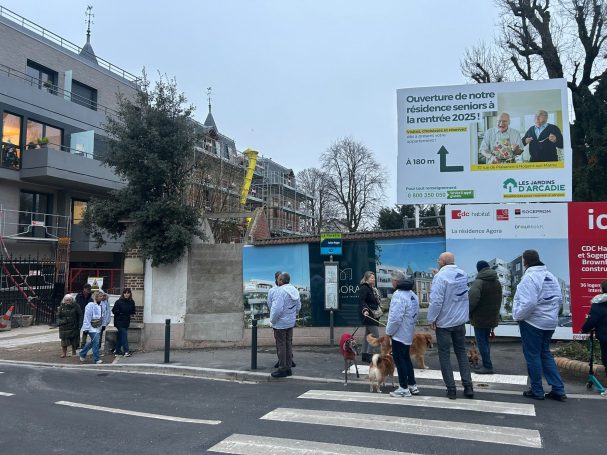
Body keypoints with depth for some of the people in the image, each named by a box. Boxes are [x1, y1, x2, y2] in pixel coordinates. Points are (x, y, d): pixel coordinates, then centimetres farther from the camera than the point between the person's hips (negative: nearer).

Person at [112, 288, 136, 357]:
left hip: (127, 321, 6)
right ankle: (126, 351, -10)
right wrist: (120, 313, -19)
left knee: (120, 336, 13)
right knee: (124, 335, -11)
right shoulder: (119, 302, -10)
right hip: (119, 321, -6)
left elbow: (133, 311, 16)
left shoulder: (132, 302, 5)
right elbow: (114, 310, -9)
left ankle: (117, 350, 23)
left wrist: (131, 313, -5)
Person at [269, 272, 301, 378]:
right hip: (291, 322, 8)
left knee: (281, 345, 1)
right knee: (288, 344, 14)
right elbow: (298, 307, 12)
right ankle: (288, 368, 22)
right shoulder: (294, 290, 6)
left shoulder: (281, 291, -21)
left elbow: (278, 308, -25)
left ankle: (282, 369, 7)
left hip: (281, 323, -8)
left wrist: (272, 320, -12)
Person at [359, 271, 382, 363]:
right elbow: (361, 301, -23)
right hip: (368, 315, -10)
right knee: (375, 335, -11)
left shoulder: (373, 289, 16)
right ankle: (368, 355, -6)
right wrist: (364, 310, -37)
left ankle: (365, 355, 20)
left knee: (368, 335, 13)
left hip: (373, 315, 10)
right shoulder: (364, 288, -15)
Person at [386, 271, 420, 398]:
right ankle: (412, 385, 25)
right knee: (406, 358, 19)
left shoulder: (398, 295, -22)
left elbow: (395, 318, -25)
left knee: (399, 359, 1)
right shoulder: (412, 294, 9)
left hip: (399, 334, -9)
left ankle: (404, 388, 8)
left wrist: (389, 331, -13)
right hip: (409, 333, 9)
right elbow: (416, 313, 13)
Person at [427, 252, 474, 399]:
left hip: (444, 322, -6)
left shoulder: (441, 276, -20)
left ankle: (451, 389, 9)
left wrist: (432, 319, -12)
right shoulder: (463, 274, 1)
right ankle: (468, 387, 14)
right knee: (462, 352, 16)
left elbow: (436, 301, -24)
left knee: (444, 355, 6)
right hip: (460, 321, 6)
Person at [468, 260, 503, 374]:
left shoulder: (478, 282, -17)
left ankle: (487, 366, 0)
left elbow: (472, 299, -26)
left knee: (481, 342, 0)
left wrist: (467, 312, -11)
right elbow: (499, 301, 16)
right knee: (486, 341, 17)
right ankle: (487, 365, 21)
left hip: (480, 318, -8)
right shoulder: (497, 282, 9)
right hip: (492, 318, 8)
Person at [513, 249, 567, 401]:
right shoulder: (550, 276, 6)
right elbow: (559, 298, 10)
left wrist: (518, 315, -12)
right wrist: (552, 313, 19)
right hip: (550, 322, 8)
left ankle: (537, 391, 16)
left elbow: (528, 303, -27)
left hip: (532, 322, -8)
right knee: (545, 353, 19)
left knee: (532, 355, 5)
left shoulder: (529, 277, -20)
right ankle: (558, 390, 18)